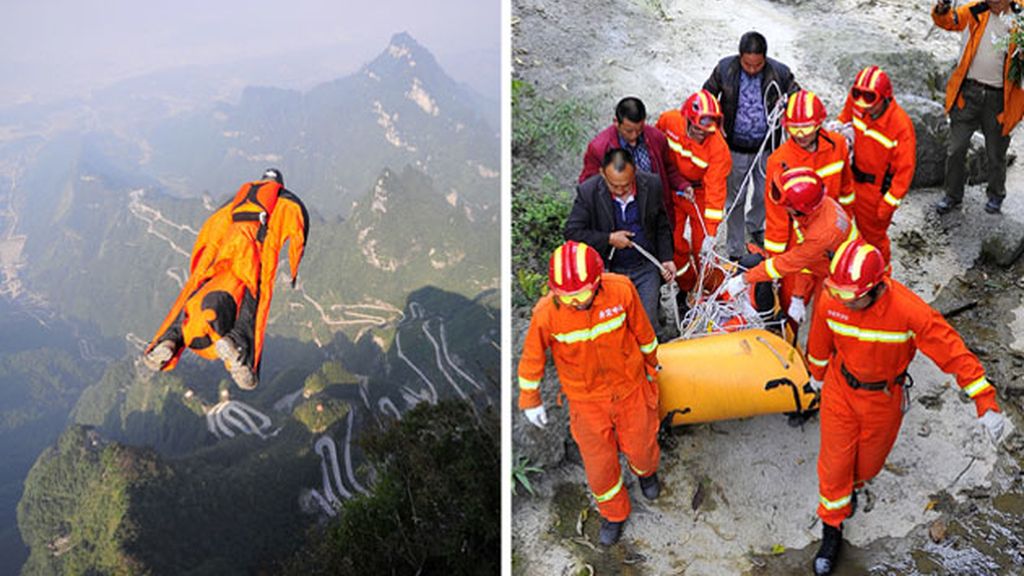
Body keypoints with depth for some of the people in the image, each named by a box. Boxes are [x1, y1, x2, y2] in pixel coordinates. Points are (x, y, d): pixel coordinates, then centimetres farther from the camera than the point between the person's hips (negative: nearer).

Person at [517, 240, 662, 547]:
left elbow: (642, 330, -5)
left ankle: (645, 470, 59)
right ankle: (613, 513, 43)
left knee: (640, 446, 20)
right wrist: (530, 400, 1)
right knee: (599, 462, 12)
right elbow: (532, 358, -9)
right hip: (586, 400, -1)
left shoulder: (621, 289, -25)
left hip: (630, 387, 1)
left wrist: (651, 362, 12)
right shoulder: (546, 313, -27)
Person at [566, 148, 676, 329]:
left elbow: (662, 226, 6)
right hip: (608, 269, -1)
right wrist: (609, 239, -18)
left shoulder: (652, 185, -8)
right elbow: (572, 232, -14)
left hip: (645, 268, 1)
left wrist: (666, 258, -2)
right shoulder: (588, 192, -16)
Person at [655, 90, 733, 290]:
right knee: (673, 242, 6)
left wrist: (711, 232, -32)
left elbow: (715, 190, -29)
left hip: (700, 193, -3)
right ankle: (687, 288, 28)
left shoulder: (718, 148, -29)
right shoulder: (669, 120, -21)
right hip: (671, 190, 3)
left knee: (703, 247, 1)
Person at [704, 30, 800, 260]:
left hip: (766, 147, 1)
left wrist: (788, 102, -22)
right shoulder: (725, 69, -13)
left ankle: (757, 227, 51)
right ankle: (736, 252, 21)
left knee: (765, 194, 19)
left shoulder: (779, 73, -14)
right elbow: (708, 95, 5)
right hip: (735, 147, -1)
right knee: (735, 198, 9)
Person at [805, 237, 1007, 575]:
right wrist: (817, 373, 16)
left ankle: (852, 487, 59)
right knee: (834, 462, 8)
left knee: (868, 463, 22)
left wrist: (986, 404, -29)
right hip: (840, 388, 1)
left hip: (883, 398, -1)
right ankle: (831, 528, 32)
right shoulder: (830, 300, -23)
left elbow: (952, 351, -27)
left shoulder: (908, 311, -34)